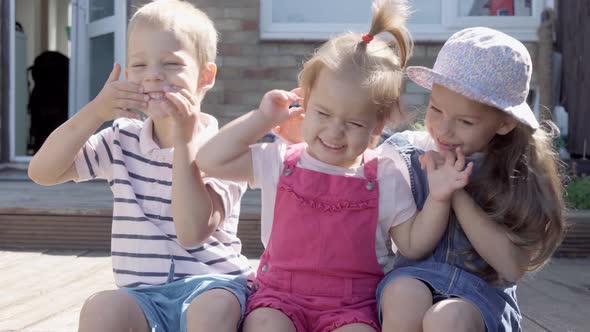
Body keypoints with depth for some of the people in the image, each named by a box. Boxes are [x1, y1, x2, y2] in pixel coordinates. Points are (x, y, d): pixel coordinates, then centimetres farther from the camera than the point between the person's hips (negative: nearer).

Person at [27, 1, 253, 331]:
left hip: (211, 283, -3)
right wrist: (96, 112, -10)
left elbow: (193, 232, -19)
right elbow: (42, 172, 1)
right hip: (143, 294, 3)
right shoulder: (123, 142, 9)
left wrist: (183, 140, -20)